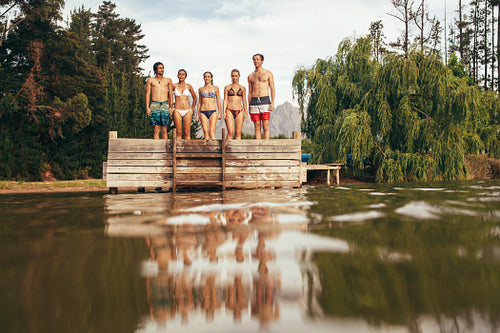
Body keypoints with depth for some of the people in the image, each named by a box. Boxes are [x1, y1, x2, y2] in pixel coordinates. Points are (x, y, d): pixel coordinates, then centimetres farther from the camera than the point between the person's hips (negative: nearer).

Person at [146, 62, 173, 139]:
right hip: (154, 106, -1)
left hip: (165, 106, 1)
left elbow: (170, 95, 11)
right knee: (156, 129, -5)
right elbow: (147, 94, 6)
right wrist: (147, 107, -3)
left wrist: (170, 107, 1)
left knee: (164, 130, 0)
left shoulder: (168, 80, 14)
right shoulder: (150, 80, 10)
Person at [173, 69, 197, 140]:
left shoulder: (189, 86, 7)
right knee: (179, 133, -2)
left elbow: (194, 98, 18)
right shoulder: (174, 86, 5)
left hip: (187, 111, 0)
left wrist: (192, 109, 11)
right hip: (177, 111, 0)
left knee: (187, 133, -3)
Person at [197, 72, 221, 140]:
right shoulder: (200, 89, 12)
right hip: (203, 112, 1)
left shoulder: (215, 88, 8)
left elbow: (218, 101, 9)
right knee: (206, 132, -7)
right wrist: (197, 114, 11)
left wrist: (219, 113, 3)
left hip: (212, 112, -1)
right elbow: (200, 102, 16)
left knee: (212, 131, -12)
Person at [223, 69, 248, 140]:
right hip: (230, 111, -2)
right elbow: (225, 100, 4)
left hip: (239, 111, 2)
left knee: (238, 133, -1)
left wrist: (245, 113, 5)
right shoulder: (227, 88, 7)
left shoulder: (243, 88, 11)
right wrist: (224, 112, -5)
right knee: (230, 132, -12)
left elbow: (244, 101, 11)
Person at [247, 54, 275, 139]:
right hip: (254, 102, 3)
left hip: (265, 101, -2)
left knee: (265, 126, -7)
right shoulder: (250, 76, 16)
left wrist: (272, 103, -8)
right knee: (257, 127, 0)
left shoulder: (268, 73, 9)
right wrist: (249, 107, 9)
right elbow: (250, 92, 16)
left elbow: (272, 89, 3)